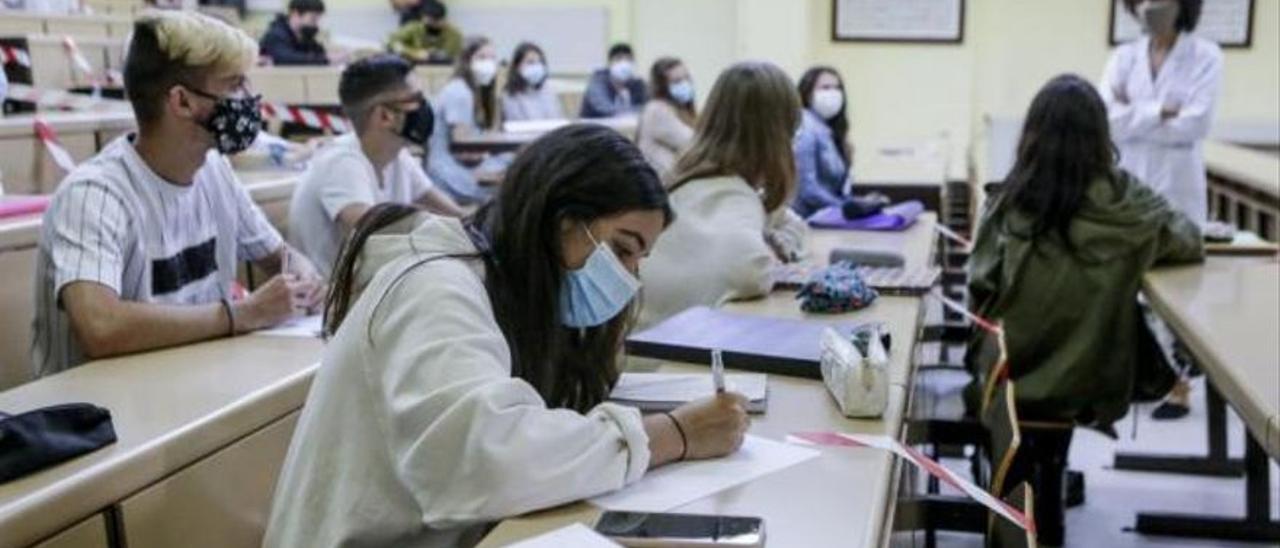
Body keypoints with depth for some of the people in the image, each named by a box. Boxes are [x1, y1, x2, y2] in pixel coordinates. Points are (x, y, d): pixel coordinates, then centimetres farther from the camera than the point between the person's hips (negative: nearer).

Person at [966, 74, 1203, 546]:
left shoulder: (1013, 199, -14)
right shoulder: (1121, 198, -11)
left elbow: (981, 284, -10)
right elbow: (1188, 241, 6)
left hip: (1012, 374, -1)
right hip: (1090, 379, 1)